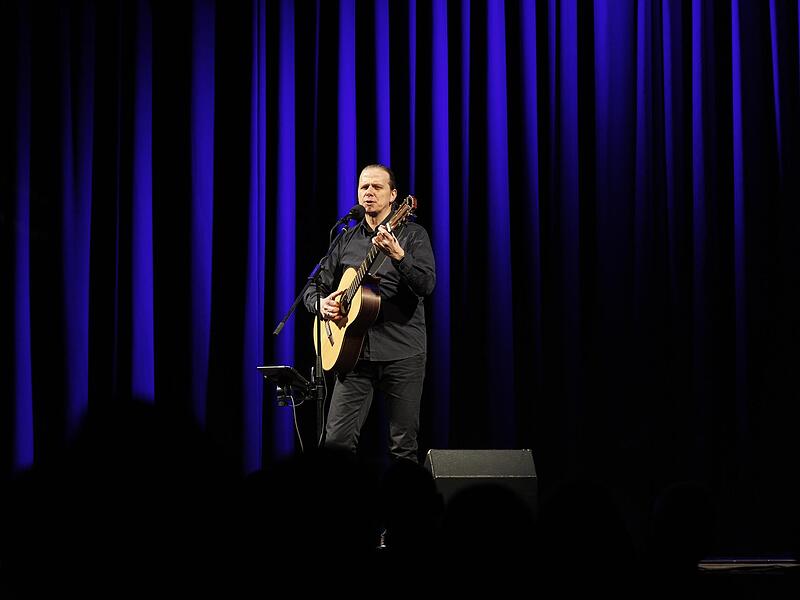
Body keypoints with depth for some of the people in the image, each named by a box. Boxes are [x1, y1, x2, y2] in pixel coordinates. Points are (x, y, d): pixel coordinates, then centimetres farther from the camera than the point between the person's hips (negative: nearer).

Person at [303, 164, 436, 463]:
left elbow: (427, 284, -13)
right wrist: (320, 303, -5)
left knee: (403, 446, -2)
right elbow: (314, 288, 18)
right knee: (336, 439, -6)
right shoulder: (346, 241, 14)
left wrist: (398, 256, -29)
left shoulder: (412, 234, 2)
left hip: (402, 352, -3)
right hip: (355, 352, 3)